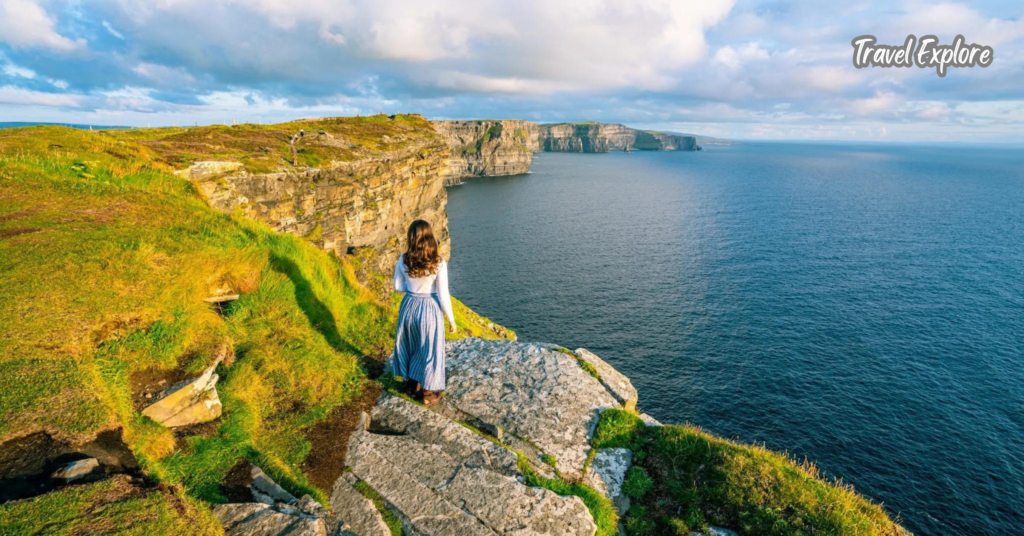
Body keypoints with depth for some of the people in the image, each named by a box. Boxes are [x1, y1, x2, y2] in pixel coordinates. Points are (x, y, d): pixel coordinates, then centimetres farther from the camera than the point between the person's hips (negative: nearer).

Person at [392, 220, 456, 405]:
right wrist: (451, 319, -3)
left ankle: (411, 385, 40)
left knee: (409, 347, 23)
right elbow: (443, 295, -15)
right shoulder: (438, 263, -19)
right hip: (430, 309, -3)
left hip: (409, 307, 3)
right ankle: (427, 393, 29)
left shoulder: (403, 260, -10)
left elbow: (397, 287, 2)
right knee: (430, 350, 14)